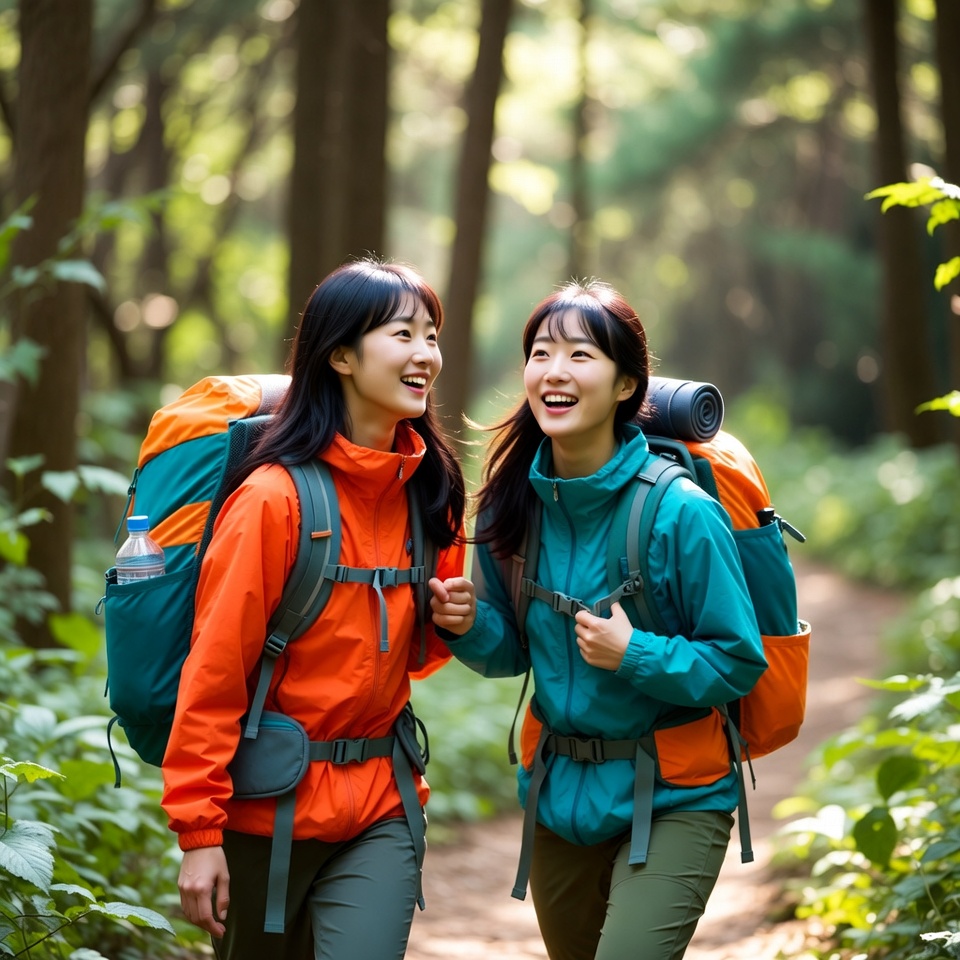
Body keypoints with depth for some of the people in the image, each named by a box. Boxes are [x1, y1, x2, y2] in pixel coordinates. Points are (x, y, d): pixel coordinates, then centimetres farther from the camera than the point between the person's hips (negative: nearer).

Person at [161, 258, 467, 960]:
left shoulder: (428, 486, 4)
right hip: (270, 804, -4)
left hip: (382, 804, 4)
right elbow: (215, 671, -14)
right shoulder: (276, 497, -15)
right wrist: (199, 830, -16)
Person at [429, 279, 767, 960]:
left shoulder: (680, 513, -17)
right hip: (558, 793, 5)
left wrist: (636, 655, -24)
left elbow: (740, 663, -11)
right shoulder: (513, 505, -2)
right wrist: (470, 626, -10)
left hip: (671, 801, -5)